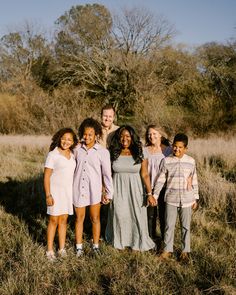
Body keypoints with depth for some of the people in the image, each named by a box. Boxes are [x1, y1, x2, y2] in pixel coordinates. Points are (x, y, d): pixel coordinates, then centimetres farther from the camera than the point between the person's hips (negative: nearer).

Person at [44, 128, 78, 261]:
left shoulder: (72, 155, 5)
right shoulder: (53, 155, -10)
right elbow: (46, 176, -11)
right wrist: (48, 195, -14)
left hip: (68, 191, 5)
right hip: (56, 191, -4)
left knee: (64, 220, 10)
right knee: (54, 220, 2)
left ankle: (62, 248, 20)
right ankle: (50, 250, 13)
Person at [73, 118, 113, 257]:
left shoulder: (103, 152, -7)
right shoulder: (77, 149, 0)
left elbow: (107, 173, -3)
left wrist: (109, 192, -2)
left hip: (94, 189, -2)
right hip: (78, 188, 2)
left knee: (95, 218, 8)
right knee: (79, 218, 10)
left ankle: (96, 246, 24)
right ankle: (79, 247, 23)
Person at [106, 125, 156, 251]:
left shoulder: (140, 153, -5)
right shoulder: (113, 153, 0)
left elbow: (145, 175, -8)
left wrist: (149, 193, -15)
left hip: (135, 189, -1)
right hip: (118, 189, 1)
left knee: (137, 215, 4)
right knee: (119, 215, 6)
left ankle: (137, 242, 24)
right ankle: (120, 241, 27)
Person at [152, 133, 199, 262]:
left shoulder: (191, 161, -1)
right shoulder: (166, 161, -4)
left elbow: (194, 181, 6)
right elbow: (160, 180, 0)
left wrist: (195, 198, 7)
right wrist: (154, 195, -3)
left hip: (187, 199, 1)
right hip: (171, 199, 0)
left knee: (186, 226, 10)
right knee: (169, 226, 6)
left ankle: (185, 251, 23)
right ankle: (167, 249, 21)